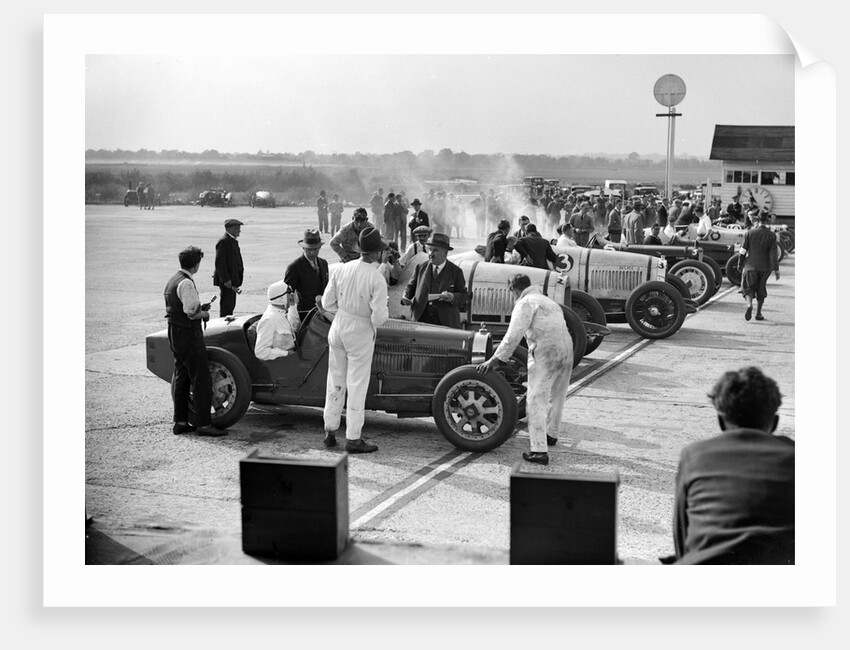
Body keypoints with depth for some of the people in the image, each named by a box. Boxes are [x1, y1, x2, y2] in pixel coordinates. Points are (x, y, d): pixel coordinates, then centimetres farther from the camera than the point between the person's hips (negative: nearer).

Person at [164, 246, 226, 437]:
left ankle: (180, 422, 19)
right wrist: (205, 314, -3)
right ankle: (203, 423, -4)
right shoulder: (186, 283, -18)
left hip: (174, 333, 10)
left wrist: (200, 308, 11)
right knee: (201, 380, -5)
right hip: (188, 335, -10)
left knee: (181, 378, 14)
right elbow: (191, 313, -22)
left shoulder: (172, 281, 12)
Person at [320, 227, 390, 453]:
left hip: (338, 328, 5)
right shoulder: (377, 279, -19)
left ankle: (330, 431, 24)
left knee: (335, 382, 16)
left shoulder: (342, 269, -4)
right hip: (361, 334, -5)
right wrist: (383, 314, 1)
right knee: (357, 386, 3)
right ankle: (353, 439, 9)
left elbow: (327, 303, 2)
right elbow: (379, 317, -21)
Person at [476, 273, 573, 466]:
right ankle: (551, 434, 44)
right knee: (556, 397, 24)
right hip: (566, 351, 8)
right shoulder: (549, 301, 26)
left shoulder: (526, 303, -1)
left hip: (545, 353, -8)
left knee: (537, 401, -6)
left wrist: (495, 359, -11)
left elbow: (514, 335, -12)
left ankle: (539, 450, -11)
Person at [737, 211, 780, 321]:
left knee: (748, 287, 6)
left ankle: (749, 305, -22)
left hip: (750, 265, -1)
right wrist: (776, 269, -3)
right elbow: (773, 253, -6)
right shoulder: (771, 236, -2)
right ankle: (758, 313, 16)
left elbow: (743, 251, -2)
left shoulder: (749, 233, -4)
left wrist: (740, 265, 8)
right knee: (761, 289, 15)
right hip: (765, 267, 1)